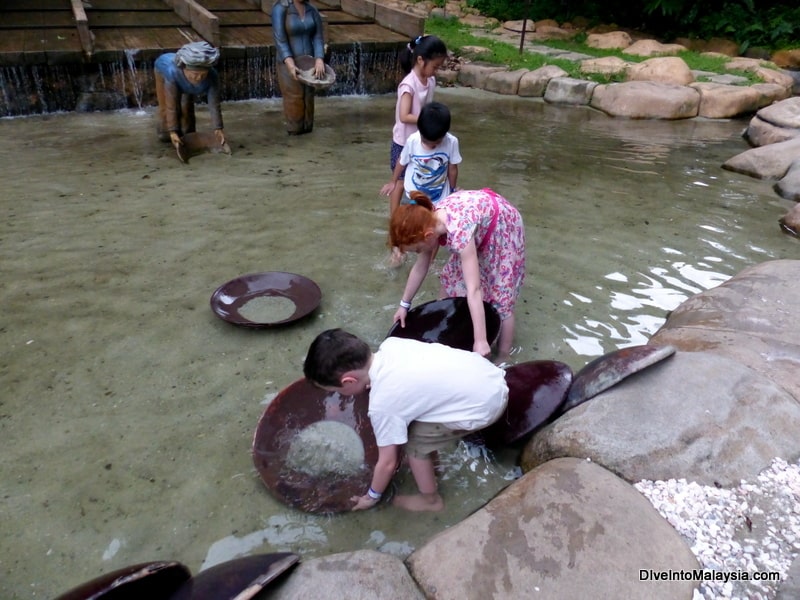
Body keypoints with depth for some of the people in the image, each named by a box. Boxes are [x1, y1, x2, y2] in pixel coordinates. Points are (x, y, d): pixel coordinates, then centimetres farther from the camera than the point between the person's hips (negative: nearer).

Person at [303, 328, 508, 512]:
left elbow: (388, 462, -5)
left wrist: (372, 496, 11)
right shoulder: (390, 344, -3)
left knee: (415, 442, 5)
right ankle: (430, 459, 42)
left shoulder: (382, 403, -19)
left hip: (485, 404, -8)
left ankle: (430, 499, 26)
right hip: (492, 377, 8)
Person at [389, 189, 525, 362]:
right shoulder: (429, 221, -20)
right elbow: (420, 267, -4)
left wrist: (480, 341, -44)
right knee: (452, 276, 12)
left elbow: (473, 290, -44)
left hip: (503, 228, -7)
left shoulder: (459, 231, -43)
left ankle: (503, 359, 9)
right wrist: (404, 304, 3)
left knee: (500, 297, -5)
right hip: (480, 228, 7)